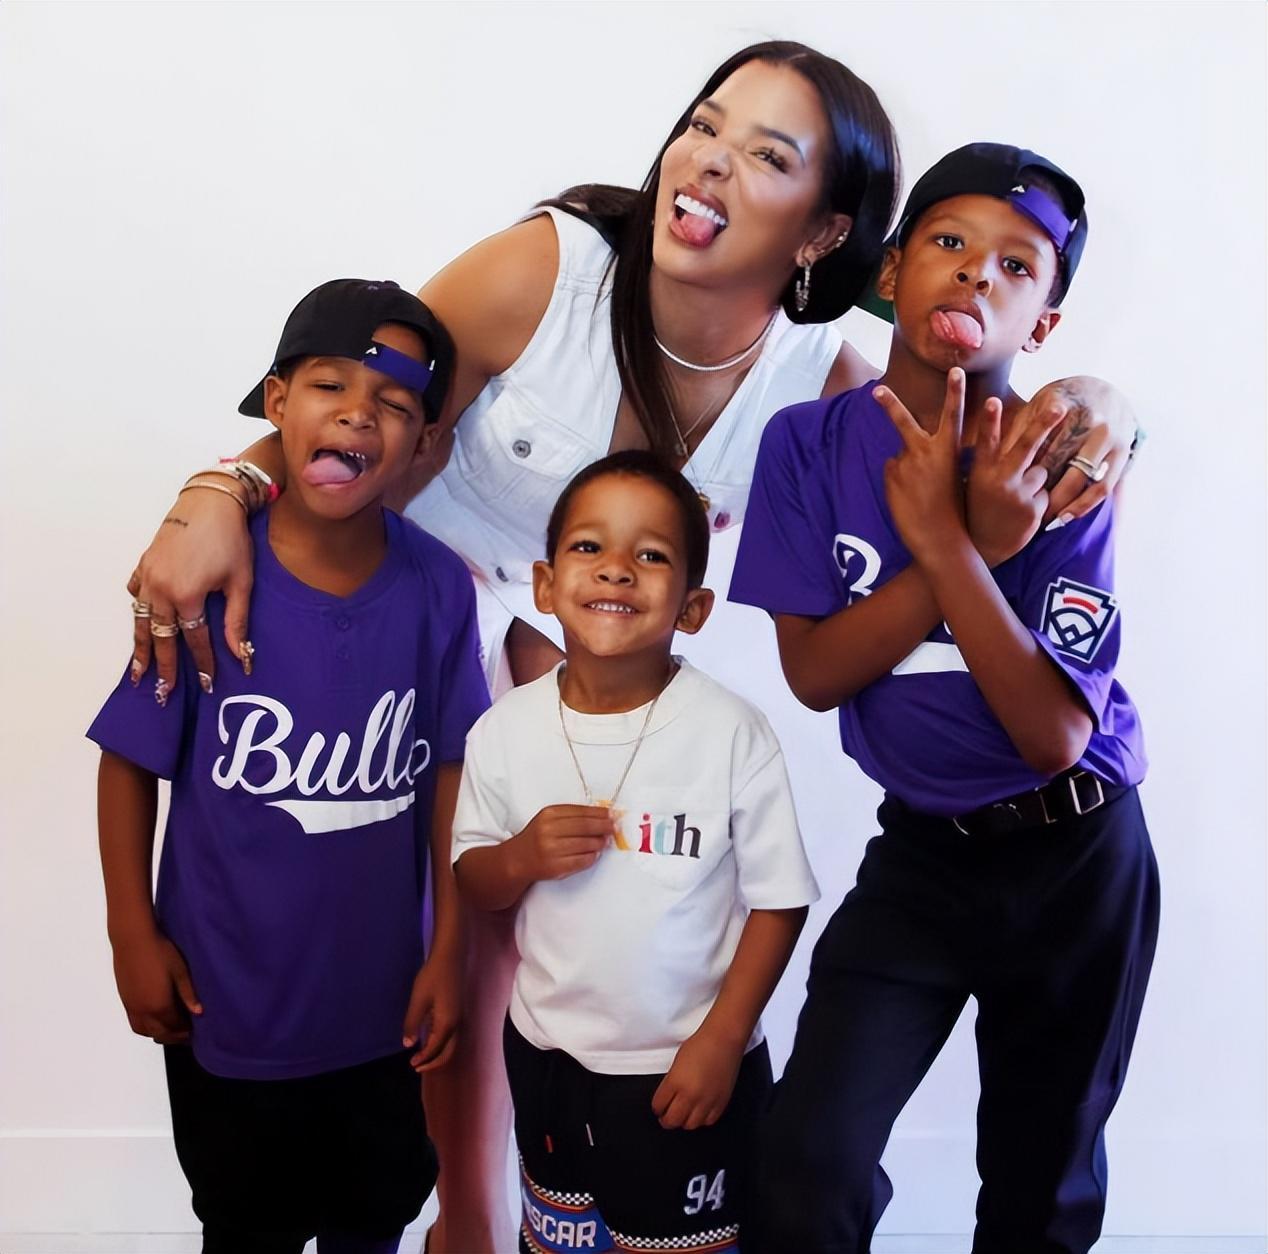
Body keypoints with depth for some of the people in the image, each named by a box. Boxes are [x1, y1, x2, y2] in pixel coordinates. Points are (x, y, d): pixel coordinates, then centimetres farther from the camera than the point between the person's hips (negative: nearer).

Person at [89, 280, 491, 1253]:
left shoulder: (439, 587, -15)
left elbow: (447, 771, -6)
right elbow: (132, 760, -9)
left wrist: (447, 952, -2)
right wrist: (133, 934, -5)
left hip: (380, 996, 2)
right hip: (227, 1000, -1)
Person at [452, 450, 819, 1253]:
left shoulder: (732, 733, -17)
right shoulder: (506, 731, -8)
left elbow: (777, 900, -10)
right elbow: (474, 882, 1)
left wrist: (722, 1040, -12)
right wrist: (522, 858, -20)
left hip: (691, 1066, -3)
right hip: (551, 1058, 3)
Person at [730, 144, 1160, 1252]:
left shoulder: (1060, 473, -14)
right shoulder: (812, 443, -9)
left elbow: (1055, 735, -20)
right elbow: (813, 672, -14)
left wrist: (948, 543, -30)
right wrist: (973, 545, -25)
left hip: (1077, 856, 0)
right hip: (923, 849, 1)